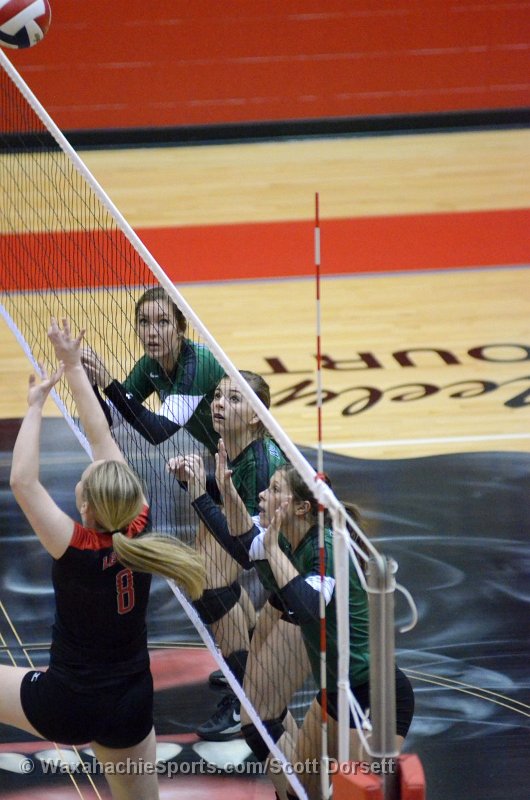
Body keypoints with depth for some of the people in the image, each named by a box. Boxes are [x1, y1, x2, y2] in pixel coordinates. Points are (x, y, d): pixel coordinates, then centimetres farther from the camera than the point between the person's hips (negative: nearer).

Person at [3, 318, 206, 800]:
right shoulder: (138, 528, -12)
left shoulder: (77, 548, -25)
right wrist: (74, 369, 2)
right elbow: (103, 440, -3)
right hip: (132, 707, 5)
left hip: (67, 709, -5)